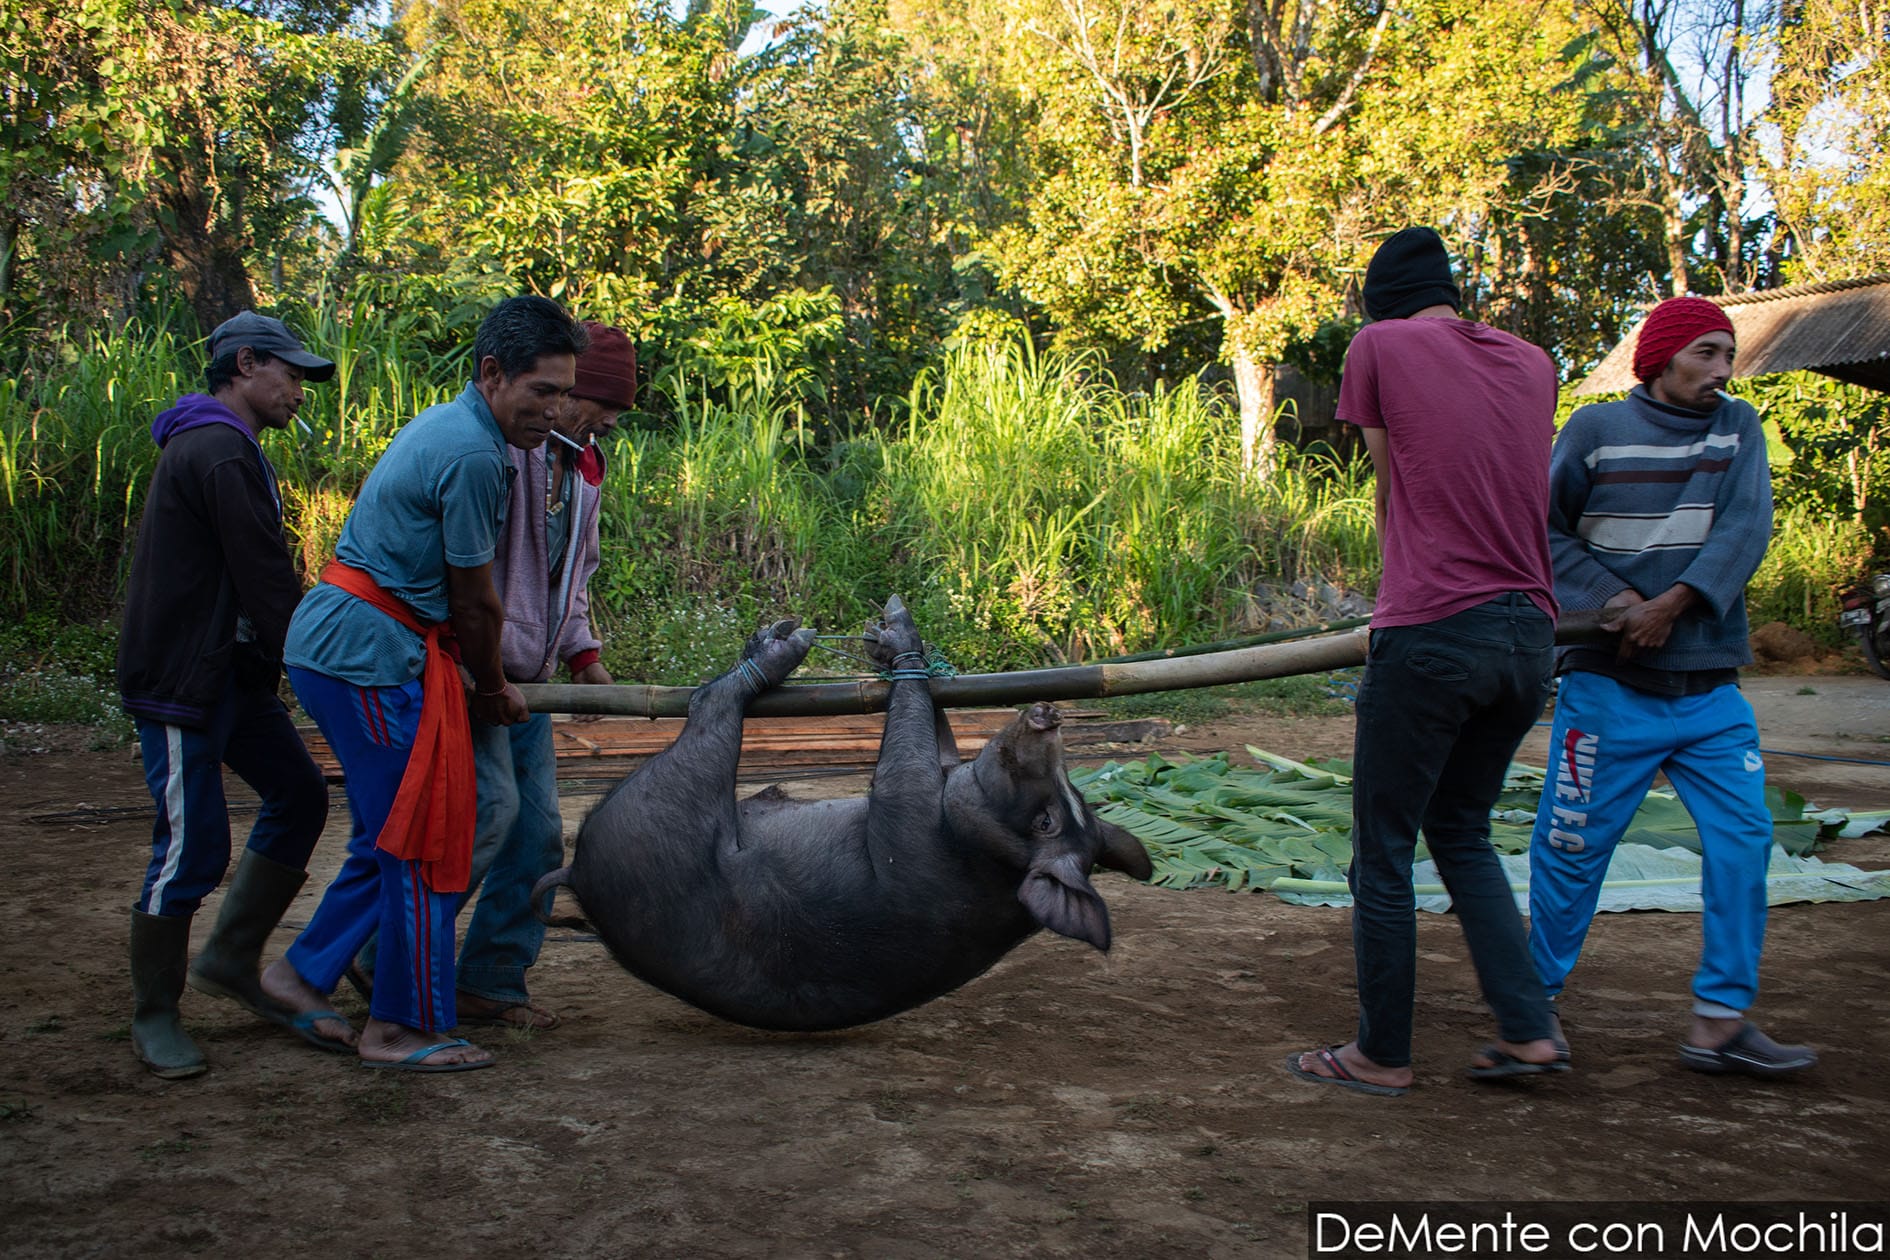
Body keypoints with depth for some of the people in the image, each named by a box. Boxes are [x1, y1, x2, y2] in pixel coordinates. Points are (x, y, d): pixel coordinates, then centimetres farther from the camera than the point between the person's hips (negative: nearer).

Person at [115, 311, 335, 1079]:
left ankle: (231, 959, 20)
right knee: (192, 846, -5)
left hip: (229, 675, 11)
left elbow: (253, 579, 18)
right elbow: (264, 581, -20)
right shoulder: (220, 453, -16)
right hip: (180, 684, -11)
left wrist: (284, 661, 11)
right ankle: (153, 1016, 9)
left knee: (298, 796, 11)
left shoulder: (220, 448, 19)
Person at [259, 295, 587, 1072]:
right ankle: (402, 1027, 7)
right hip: (368, 651, -10)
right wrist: (494, 689, 6)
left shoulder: (443, 426, 15)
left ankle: (303, 973, 25)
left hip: (335, 643, 10)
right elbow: (474, 600, -10)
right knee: (421, 840, -3)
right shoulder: (473, 454, -17)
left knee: (393, 834, 16)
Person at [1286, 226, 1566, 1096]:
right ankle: (1528, 1030, 15)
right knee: (1462, 833, 21)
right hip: (1529, 634, 6)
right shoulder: (1533, 363, 15)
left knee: (1384, 851, 6)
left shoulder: (1380, 346, 1)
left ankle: (1382, 1053, 14)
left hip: (1431, 634, -6)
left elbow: (1391, 488, 7)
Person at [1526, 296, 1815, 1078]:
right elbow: (1544, 530, 1)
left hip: (1711, 686, 4)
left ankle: (1719, 1021, 5)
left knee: (1743, 838, -4)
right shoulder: (1596, 430, 0)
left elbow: (1746, 529, -5)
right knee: (1573, 846, 1)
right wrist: (1614, 598, -13)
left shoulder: (1738, 429, 8)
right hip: (1610, 685, -3)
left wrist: (1674, 603, -18)